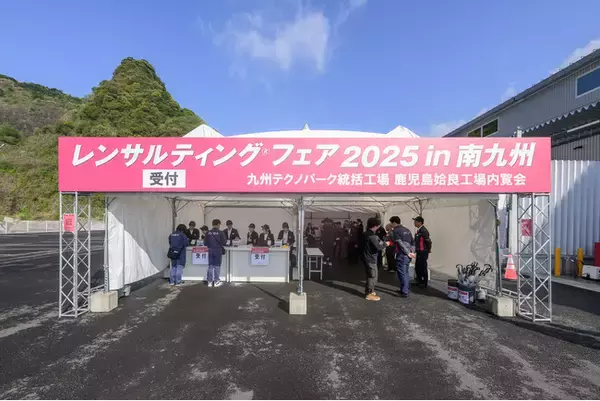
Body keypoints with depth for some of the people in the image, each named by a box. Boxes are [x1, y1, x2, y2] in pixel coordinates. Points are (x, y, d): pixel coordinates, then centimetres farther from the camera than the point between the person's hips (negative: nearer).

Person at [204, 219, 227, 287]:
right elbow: (224, 242, -10)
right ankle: (216, 282, 10)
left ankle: (209, 281, 14)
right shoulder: (221, 233, -11)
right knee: (217, 266, 5)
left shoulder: (208, 233, -2)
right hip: (218, 251, -3)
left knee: (210, 266, 10)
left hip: (210, 251, 3)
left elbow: (205, 243, 2)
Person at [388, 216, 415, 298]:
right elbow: (412, 242, 15)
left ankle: (405, 292, 2)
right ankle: (403, 289, 27)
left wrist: (408, 253, -13)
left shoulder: (395, 231, -9)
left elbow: (400, 244, -16)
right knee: (405, 272, 17)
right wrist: (411, 252, 13)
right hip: (408, 255, 8)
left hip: (402, 255, -8)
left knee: (402, 273, -1)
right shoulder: (407, 230, 15)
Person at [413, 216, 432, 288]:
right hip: (419, 252, 10)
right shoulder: (419, 230, 12)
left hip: (423, 253, -10)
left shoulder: (423, 231, -19)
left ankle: (424, 284, 10)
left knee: (423, 268, -1)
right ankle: (419, 281, 29)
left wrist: (428, 250, -11)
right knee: (417, 267, 17)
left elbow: (428, 241, -22)